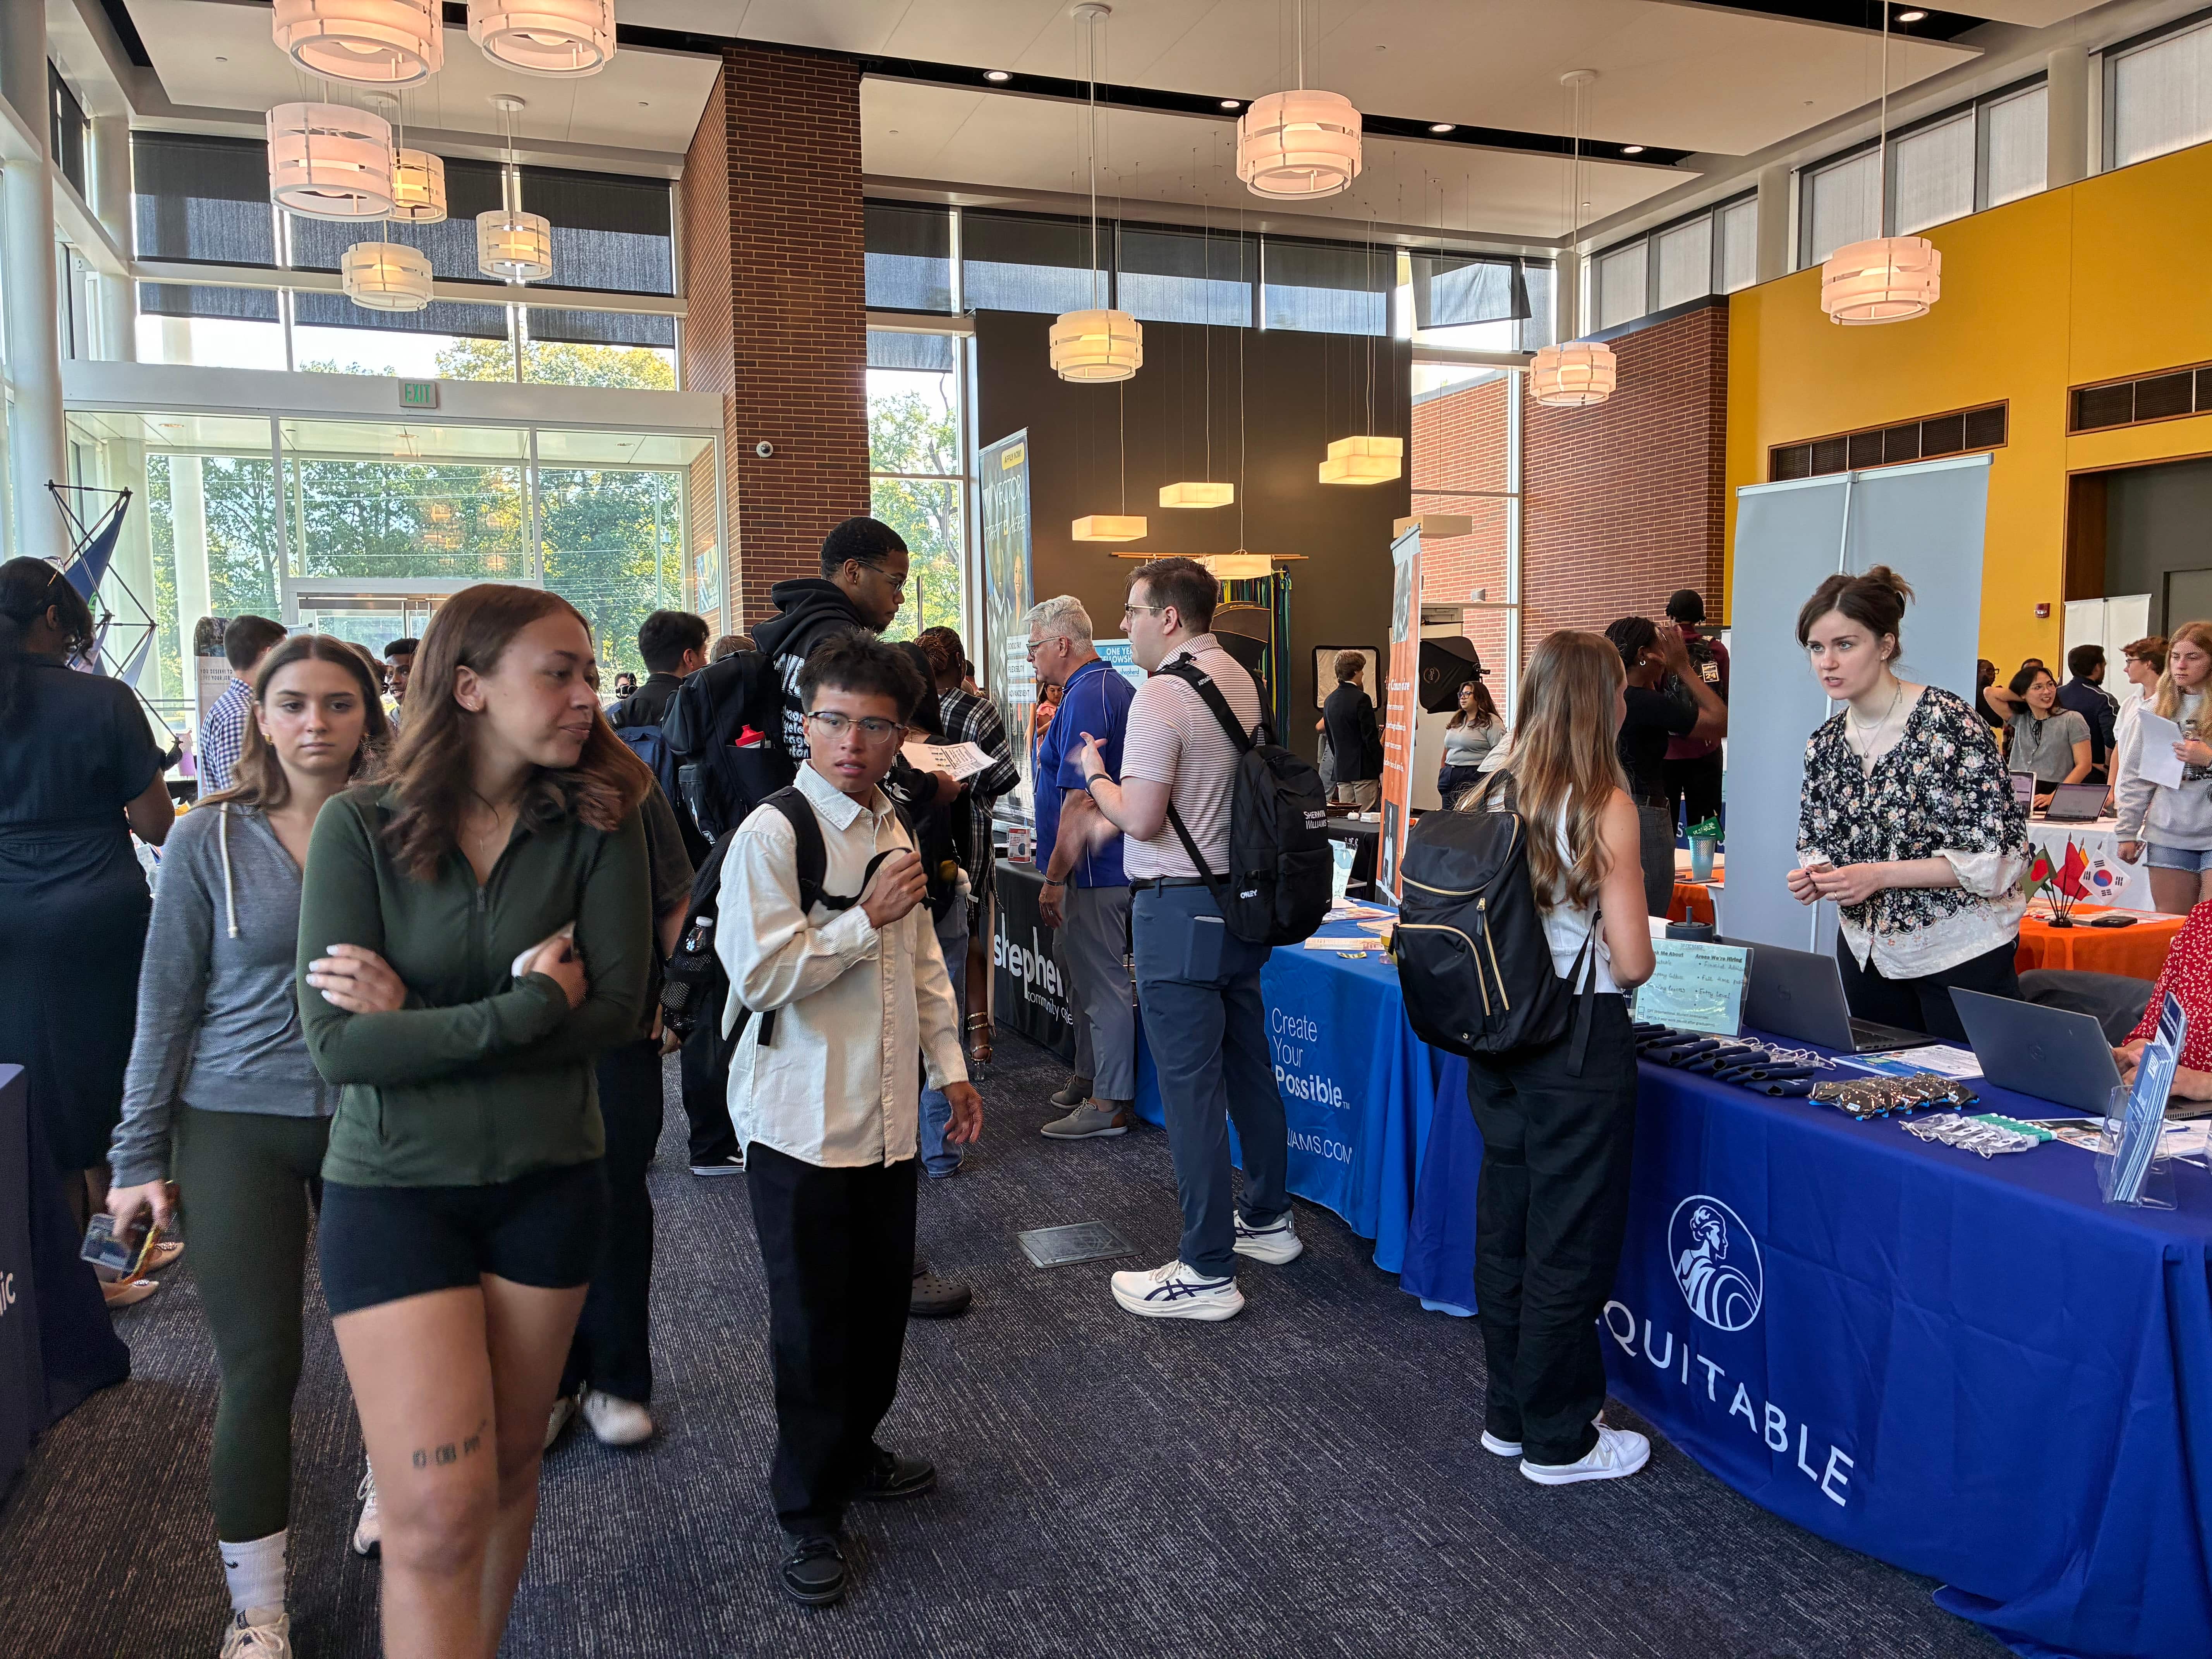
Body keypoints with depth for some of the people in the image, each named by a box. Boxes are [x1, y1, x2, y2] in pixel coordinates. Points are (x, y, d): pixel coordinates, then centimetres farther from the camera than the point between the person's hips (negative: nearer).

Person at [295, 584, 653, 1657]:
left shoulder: (598, 821, -7)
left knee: (507, 1472, 17)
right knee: (437, 1513, -5)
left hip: (549, 1183, 2)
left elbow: (616, 1008, -14)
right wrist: (525, 1009, -20)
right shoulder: (360, 827, -11)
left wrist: (421, 1025, -18)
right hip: (395, 1189, -2)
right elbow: (337, 1044, -18)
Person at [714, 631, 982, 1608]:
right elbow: (759, 974, -22)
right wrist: (866, 917, -20)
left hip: (888, 1115, 7)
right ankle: (808, 1513, 25)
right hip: (802, 1124, -7)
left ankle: (852, 1454, 41)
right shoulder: (770, 836, -15)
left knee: (880, 1305, 18)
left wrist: (950, 1068, 17)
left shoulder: (890, 829, 9)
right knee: (814, 1326, 6)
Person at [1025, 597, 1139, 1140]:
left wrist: (1054, 880, -20)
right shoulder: (1115, 686, 14)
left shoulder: (1085, 697, -19)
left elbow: (1080, 800, -24)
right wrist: (1051, 732, 12)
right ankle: (1089, 1079, 33)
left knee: (1102, 983, -3)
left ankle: (1110, 1105, 6)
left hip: (1091, 867, -11)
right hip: (1105, 863, 11)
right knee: (1079, 969, 20)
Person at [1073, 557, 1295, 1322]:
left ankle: (1208, 1272, 4)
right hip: (1242, 900, 9)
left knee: (1191, 1087, -3)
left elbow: (1140, 820, -20)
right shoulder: (1239, 680, 11)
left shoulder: (1161, 696, -17)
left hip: (1179, 911, -9)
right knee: (1248, 1066, 19)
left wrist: (1095, 774, -2)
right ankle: (1267, 1220, 33)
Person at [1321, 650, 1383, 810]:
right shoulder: (1361, 699, -13)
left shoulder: (1330, 700, 10)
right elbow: (1371, 739, -15)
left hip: (1342, 772, 7)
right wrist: (1382, 769, -10)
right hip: (1365, 770, -7)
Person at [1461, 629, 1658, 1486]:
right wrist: (1618, 956, 7)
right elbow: (1633, 963, -14)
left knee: (1504, 1224, 16)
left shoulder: (1492, 797, 1)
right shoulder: (1606, 807, -15)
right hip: (1579, 1045, -6)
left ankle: (1509, 1414, 32)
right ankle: (1558, 1441, 20)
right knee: (1570, 1244, 6)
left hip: (1497, 1037, 6)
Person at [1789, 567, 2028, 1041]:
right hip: (1869, 952, 5)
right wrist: (1815, 875, -12)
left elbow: (1998, 854, -16)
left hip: (1961, 953, -5)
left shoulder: (1948, 723, -15)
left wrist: (1880, 876, -23)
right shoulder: (1825, 744, 3)